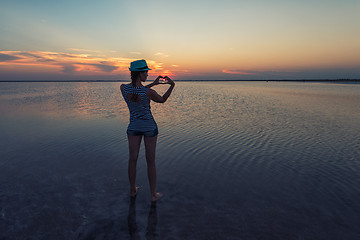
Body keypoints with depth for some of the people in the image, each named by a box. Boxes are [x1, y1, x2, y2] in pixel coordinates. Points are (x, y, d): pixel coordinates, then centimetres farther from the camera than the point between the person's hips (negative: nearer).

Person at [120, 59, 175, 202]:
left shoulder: (123, 88, -12)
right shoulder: (149, 92, -24)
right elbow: (162, 100, -3)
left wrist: (153, 83, 11)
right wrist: (172, 85, 3)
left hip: (133, 127, 4)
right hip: (149, 127, -3)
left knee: (132, 159, 16)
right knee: (150, 161, 8)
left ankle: (132, 190, 33)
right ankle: (153, 194, 19)